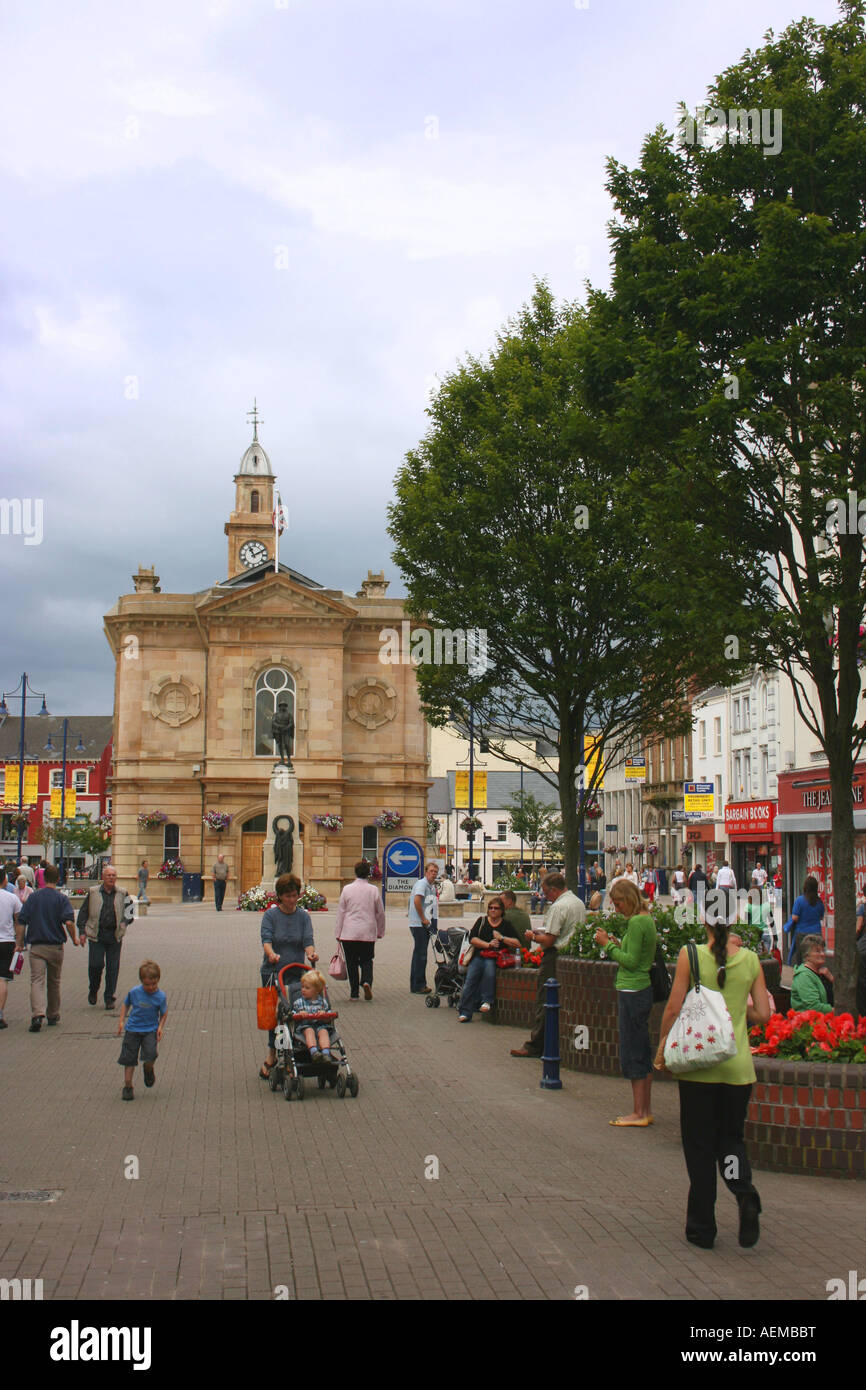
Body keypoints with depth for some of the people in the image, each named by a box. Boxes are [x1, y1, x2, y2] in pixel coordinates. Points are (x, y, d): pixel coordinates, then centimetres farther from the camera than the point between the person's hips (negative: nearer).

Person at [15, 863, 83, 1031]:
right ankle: (53, 1015, 26)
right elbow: (69, 922, -16)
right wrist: (74, 940, -2)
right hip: (55, 946, 0)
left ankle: (37, 1014, -26)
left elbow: (21, 922, 1)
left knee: (36, 981, -6)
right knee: (54, 981, 15)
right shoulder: (61, 898, -4)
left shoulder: (33, 897, 3)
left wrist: (19, 943, 6)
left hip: (36, 946, 0)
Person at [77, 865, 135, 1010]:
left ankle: (109, 998, 12)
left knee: (113, 968, 2)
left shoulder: (122, 893, 6)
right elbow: (83, 912, 9)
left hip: (115, 936, 1)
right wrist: (82, 931, 3)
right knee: (96, 964, -7)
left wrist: (124, 923, -2)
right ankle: (93, 990, 21)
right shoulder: (93, 892, 4)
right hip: (96, 935, -1)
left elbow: (130, 909, 15)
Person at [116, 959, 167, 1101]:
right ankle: (128, 1086, 18)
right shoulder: (134, 992, -8)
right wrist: (121, 1021, 2)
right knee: (129, 1058, 2)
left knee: (150, 1055, -19)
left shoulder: (160, 997, -12)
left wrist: (161, 1027, -13)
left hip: (150, 1030, -1)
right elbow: (125, 1004, 9)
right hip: (133, 1029, 1)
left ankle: (148, 1069, 17)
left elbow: (163, 1013, 0)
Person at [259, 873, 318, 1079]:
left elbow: (308, 940, -4)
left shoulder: (303, 916, 7)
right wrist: (272, 954, -33)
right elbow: (266, 939, -12)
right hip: (273, 971, -2)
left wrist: (311, 953, -26)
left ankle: (272, 1056, 8)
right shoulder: (270, 915, 1)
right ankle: (273, 1053, 8)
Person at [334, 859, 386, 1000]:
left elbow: (341, 913, 1)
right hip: (368, 933, 1)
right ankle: (367, 981, -14)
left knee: (351, 962, 8)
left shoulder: (347, 889, -3)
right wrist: (380, 931, 19)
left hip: (349, 933, 0)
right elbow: (380, 913, 6)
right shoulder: (374, 890, -1)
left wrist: (338, 933, 7)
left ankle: (354, 993, 8)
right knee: (366, 960, 12)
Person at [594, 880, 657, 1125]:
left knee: (632, 1053, -3)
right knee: (643, 1052, 13)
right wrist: (616, 944, 8)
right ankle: (645, 1110, 19)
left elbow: (631, 961, -19)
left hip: (632, 992, -10)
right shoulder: (647, 919, 12)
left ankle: (639, 1113, 2)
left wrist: (609, 945, -10)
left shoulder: (636, 922, -16)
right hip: (642, 989, 10)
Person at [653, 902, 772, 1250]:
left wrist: (663, 1047, 5)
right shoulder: (750, 960, -1)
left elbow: (674, 1009, -9)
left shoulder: (691, 956, -10)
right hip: (738, 1065, 2)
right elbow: (763, 1015, 1)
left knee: (699, 1145, 9)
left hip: (699, 1063, -2)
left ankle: (702, 1227, 14)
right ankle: (744, 1192, -9)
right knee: (731, 1137, 18)